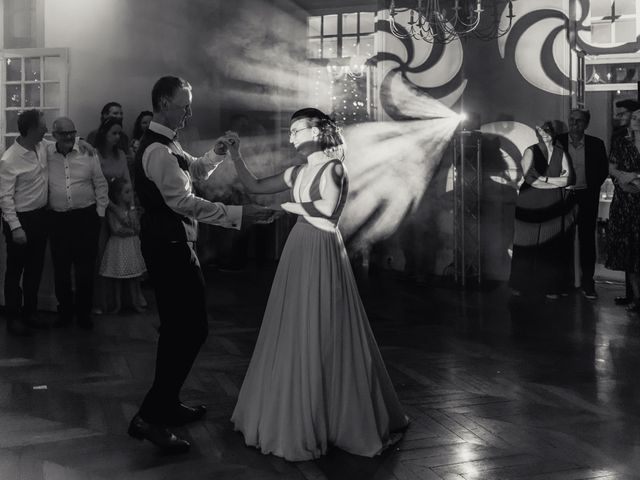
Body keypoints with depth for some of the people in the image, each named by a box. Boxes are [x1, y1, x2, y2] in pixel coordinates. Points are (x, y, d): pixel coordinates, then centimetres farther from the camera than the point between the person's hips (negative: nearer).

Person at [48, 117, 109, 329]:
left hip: (86, 216, -1)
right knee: (60, 268, 8)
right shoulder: (46, 154, 1)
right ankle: (65, 311, 23)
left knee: (85, 269, 3)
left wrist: (101, 212, 3)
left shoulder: (88, 153, 0)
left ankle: (84, 312, 17)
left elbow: (100, 184, 6)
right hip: (57, 218, 1)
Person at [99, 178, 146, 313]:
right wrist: (131, 231, -8)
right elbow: (115, 230, -15)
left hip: (132, 245, 3)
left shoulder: (132, 209, 5)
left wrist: (131, 209, -10)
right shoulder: (112, 211, -7)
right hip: (118, 246, -3)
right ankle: (117, 304, 14)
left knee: (134, 276, 7)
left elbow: (137, 228, -6)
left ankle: (135, 302, 16)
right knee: (117, 277, 4)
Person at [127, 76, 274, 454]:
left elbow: (195, 172, 25)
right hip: (170, 247, -11)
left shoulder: (167, 144, 13)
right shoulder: (158, 151, -20)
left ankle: (167, 404, 30)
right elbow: (184, 202, -28)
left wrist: (217, 153, 6)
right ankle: (149, 416, -5)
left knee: (177, 328, 18)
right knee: (192, 329, -9)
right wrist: (239, 214, -30)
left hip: (167, 244, 11)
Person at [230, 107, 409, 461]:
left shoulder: (333, 168, -10)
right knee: (294, 335, 12)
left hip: (322, 254, -7)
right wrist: (236, 157, 8)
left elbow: (327, 209, -19)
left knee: (320, 336, 0)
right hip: (298, 252, 7)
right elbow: (255, 187, 15)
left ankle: (327, 420, 14)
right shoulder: (297, 172, 12)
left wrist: (291, 206, -4)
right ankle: (295, 415, 25)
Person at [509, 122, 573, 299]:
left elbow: (567, 179, 0)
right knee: (528, 246, 1)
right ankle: (521, 285, 13)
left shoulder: (560, 154, 8)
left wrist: (544, 179, -9)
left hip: (553, 206, 2)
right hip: (530, 205, -2)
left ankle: (551, 287, 7)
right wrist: (557, 182, -7)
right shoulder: (531, 151, -1)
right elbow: (530, 179, -12)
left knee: (552, 248, 0)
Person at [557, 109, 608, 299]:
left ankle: (587, 283, 9)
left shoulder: (596, 144, 3)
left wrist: (591, 187, -2)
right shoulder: (557, 141, 2)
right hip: (563, 196, 0)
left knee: (587, 240, 2)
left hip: (587, 197, 0)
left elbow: (604, 170, 9)